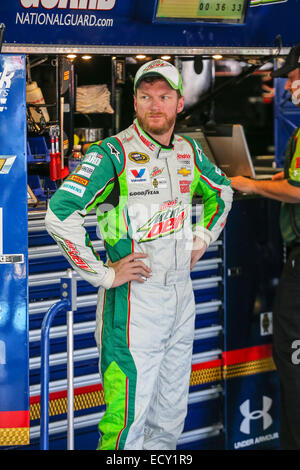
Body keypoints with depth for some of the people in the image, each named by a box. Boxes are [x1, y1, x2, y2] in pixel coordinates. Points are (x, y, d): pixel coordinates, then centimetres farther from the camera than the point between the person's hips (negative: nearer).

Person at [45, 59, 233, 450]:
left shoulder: (189, 151, 7)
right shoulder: (114, 153, -13)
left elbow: (221, 192, 29)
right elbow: (60, 215, -21)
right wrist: (104, 273, -18)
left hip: (182, 293, 7)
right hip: (136, 298, -7)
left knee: (172, 414, 14)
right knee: (128, 415, -8)